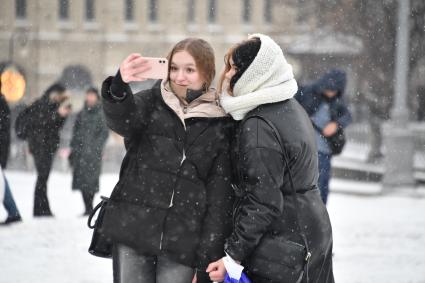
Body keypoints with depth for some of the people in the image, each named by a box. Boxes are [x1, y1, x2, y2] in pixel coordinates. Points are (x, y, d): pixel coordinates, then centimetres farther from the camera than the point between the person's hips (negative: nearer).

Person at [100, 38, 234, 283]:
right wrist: (119, 87, -39)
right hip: (132, 230, 1)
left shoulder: (221, 125, 4)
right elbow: (121, 120, -17)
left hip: (182, 242, -1)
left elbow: (220, 197, 3)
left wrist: (208, 259, -3)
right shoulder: (152, 102, 6)